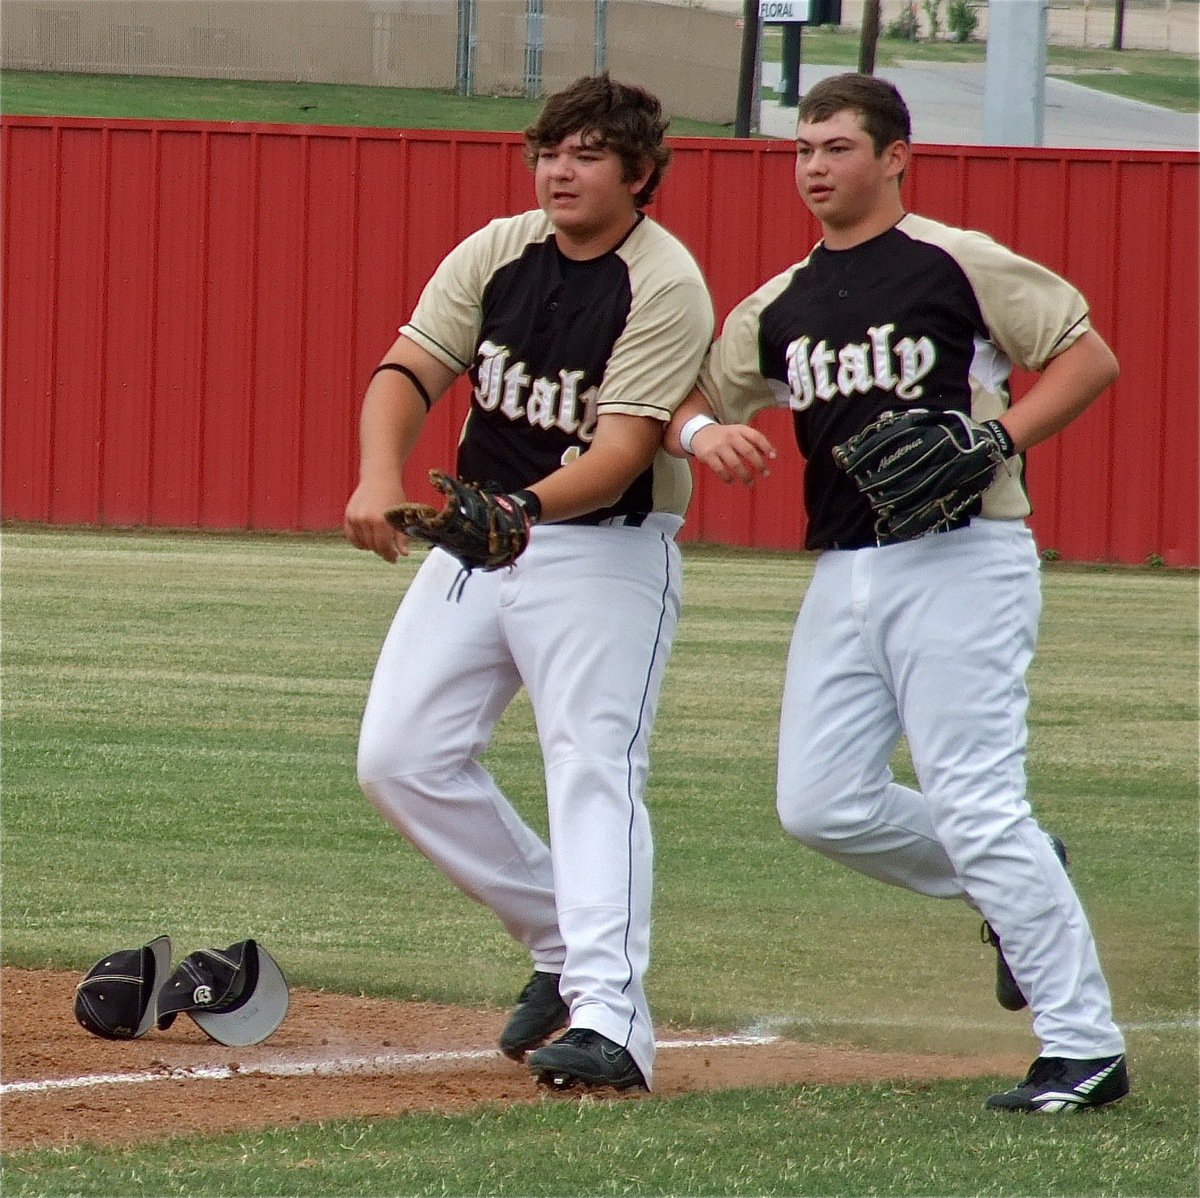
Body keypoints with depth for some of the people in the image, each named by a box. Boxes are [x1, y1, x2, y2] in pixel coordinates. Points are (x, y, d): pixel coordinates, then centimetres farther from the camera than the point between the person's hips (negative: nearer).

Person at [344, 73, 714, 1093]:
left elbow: (622, 451, -23)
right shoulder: (496, 253, 3)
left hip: (606, 547, -7)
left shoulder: (667, 288, -14)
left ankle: (608, 1015, -25)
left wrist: (528, 507, -41)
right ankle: (563, 941, 15)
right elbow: (409, 371, -5)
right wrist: (380, 477, -26)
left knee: (595, 769, -18)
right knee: (401, 758, 1)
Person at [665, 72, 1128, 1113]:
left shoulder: (959, 264, -4)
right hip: (845, 570, 7)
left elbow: (1091, 359, -2)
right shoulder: (778, 308, 14)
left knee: (977, 804, -13)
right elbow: (692, 401, 17)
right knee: (822, 803, 2)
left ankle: (1085, 1047, -8)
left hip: (963, 559, -7)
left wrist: (993, 440, -15)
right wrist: (702, 434, -7)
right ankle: (1011, 887, 24)